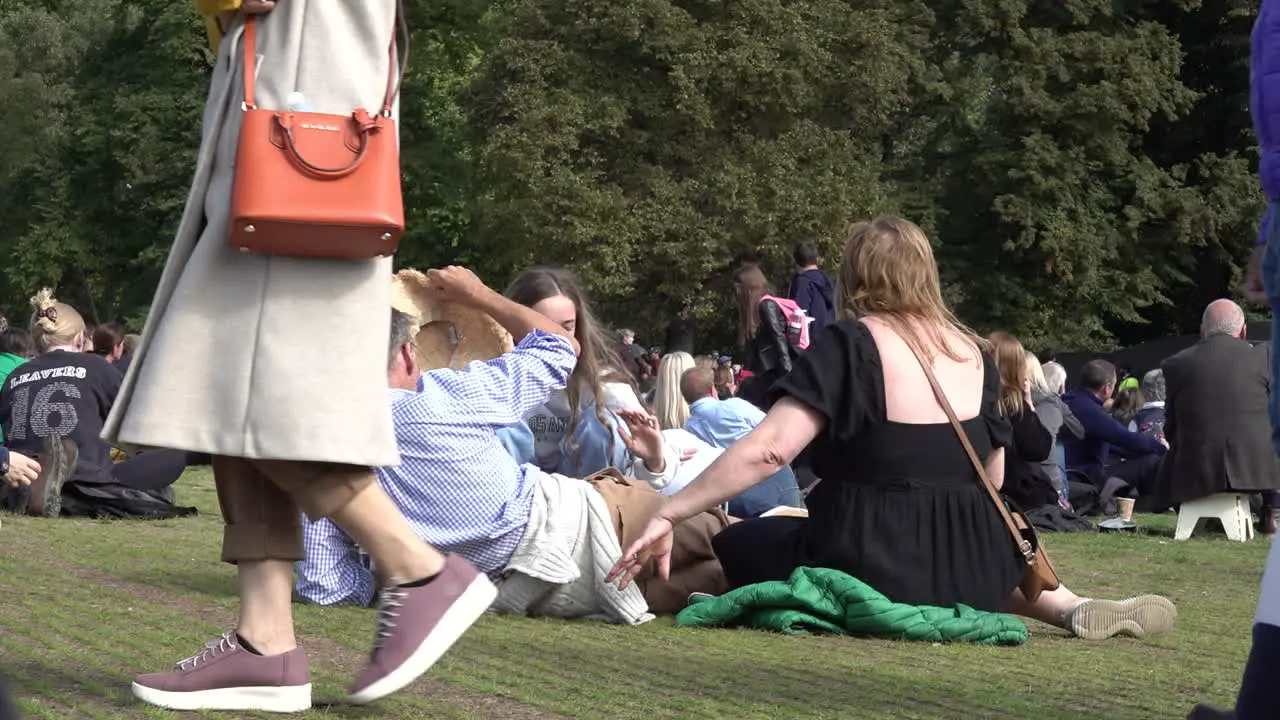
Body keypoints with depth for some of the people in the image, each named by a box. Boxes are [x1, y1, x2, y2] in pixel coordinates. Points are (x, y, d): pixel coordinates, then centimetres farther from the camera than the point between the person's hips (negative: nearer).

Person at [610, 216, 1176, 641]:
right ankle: (1075, 609, 12)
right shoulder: (972, 352, 8)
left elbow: (767, 451, -18)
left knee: (733, 545, 18)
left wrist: (668, 514, -16)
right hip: (968, 568, 5)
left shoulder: (848, 345, -8)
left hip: (866, 562, -5)